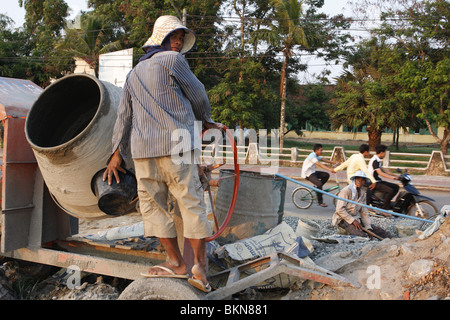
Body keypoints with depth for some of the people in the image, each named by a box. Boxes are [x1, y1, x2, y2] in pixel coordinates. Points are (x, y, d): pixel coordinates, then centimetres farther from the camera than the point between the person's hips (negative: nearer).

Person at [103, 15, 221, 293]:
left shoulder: (135, 72, 21)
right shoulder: (173, 60, 0)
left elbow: (124, 114, 20)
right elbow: (197, 95, 6)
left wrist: (117, 152, 22)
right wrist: (207, 121, 25)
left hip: (143, 149, 6)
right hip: (176, 145, -5)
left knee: (152, 204, 10)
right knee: (192, 202, -1)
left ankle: (177, 263, 11)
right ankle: (200, 267, -1)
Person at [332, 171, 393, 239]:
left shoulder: (362, 193, 10)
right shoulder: (346, 191, -14)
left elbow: (364, 212, 9)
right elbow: (340, 209, -19)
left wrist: (368, 228, -3)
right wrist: (353, 221, -20)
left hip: (355, 218, 7)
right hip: (343, 219, -7)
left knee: (376, 229, -9)